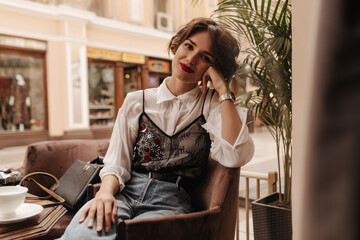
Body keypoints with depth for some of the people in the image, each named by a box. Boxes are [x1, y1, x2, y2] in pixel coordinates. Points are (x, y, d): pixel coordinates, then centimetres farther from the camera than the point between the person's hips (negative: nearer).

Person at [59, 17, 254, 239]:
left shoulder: (212, 105, 4)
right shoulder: (136, 102, 10)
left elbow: (235, 156, -15)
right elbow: (116, 163, 5)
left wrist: (222, 89, -12)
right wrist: (106, 192, -16)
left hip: (170, 202, -1)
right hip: (126, 192, 2)